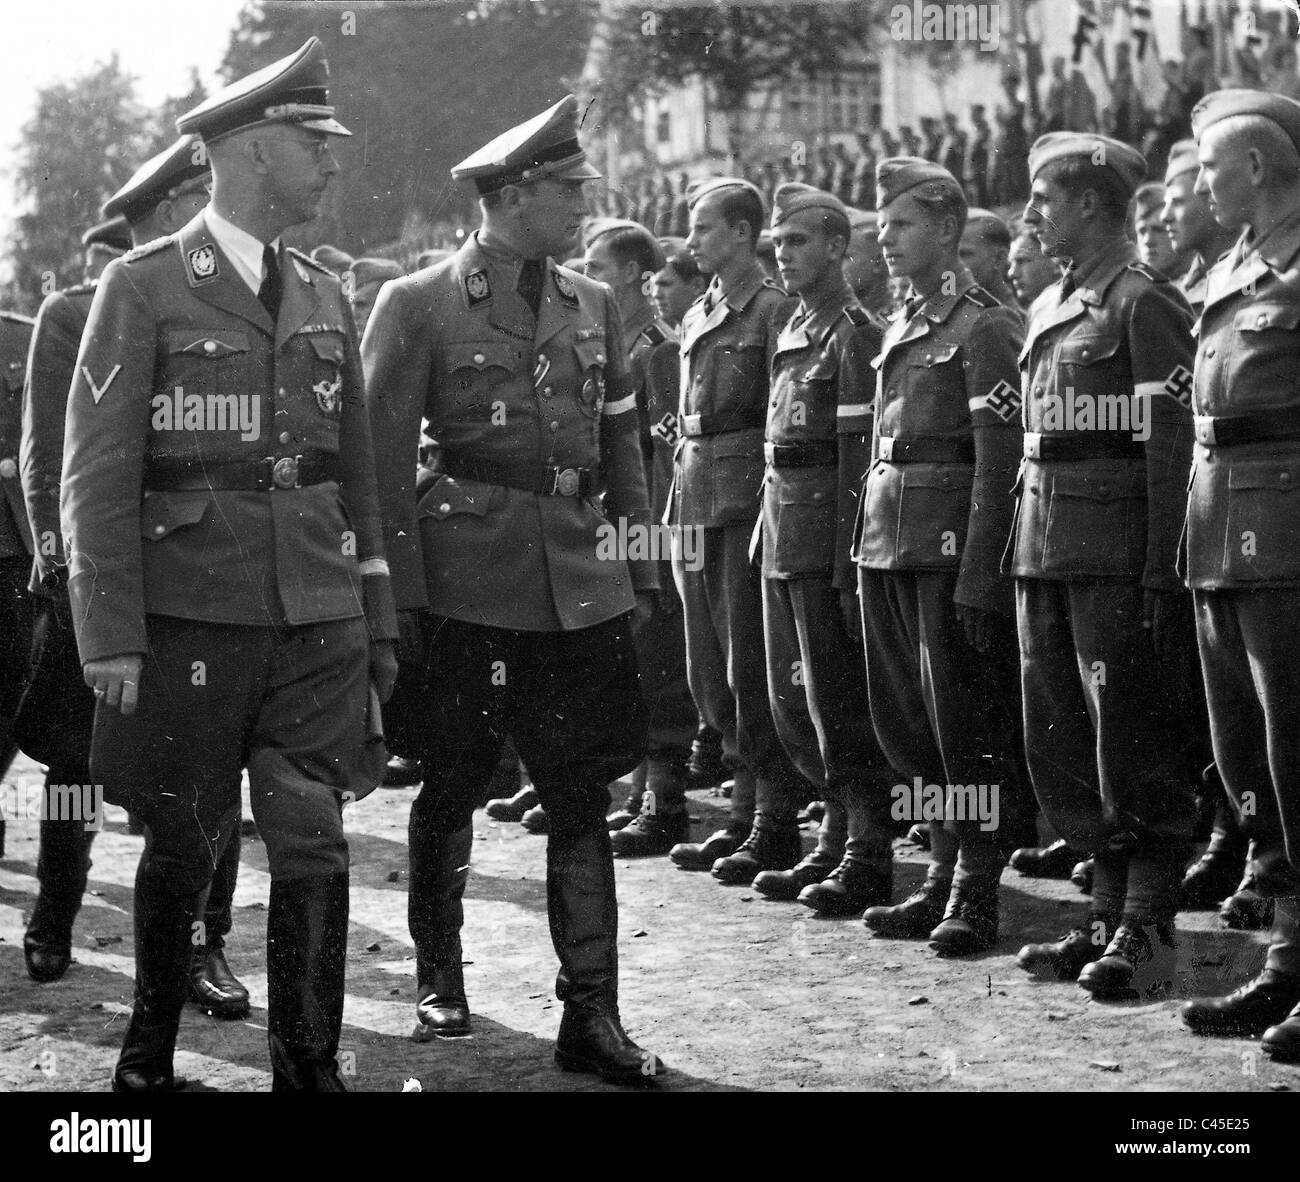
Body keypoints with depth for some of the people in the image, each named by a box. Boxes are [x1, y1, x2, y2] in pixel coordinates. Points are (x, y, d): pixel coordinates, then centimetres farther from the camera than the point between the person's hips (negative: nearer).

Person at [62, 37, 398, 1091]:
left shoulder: (324, 298, 13)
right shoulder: (145, 287, -3)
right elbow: (97, 476, -6)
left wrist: (379, 621, 15)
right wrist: (112, 636, -11)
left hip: (318, 618, 4)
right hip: (192, 617, -4)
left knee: (313, 844, 0)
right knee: (182, 848, 5)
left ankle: (309, 1068, 8)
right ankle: (149, 1056, 24)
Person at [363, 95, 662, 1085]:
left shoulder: (593, 305, 11)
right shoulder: (417, 306, -4)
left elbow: (623, 445, 16)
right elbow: (385, 457, -5)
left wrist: (639, 565, 13)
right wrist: (401, 589, -9)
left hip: (580, 584, 4)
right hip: (467, 583, -4)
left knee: (583, 797, 1)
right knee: (452, 787, 9)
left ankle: (591, 1014, 4)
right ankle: (439, 975, 28)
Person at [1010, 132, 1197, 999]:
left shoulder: (1144, 302, -9)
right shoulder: (1050, 308, 17)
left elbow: (1171, 446, -14)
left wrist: (1161, 576, -18)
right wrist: (1024, 548, 15)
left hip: (1117, 558, -9)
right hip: (1045, 552, 9)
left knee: (1132, 741, -4)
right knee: (1058, 745, 10)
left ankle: (1148, 934, 3)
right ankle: (1110, 915, 19)